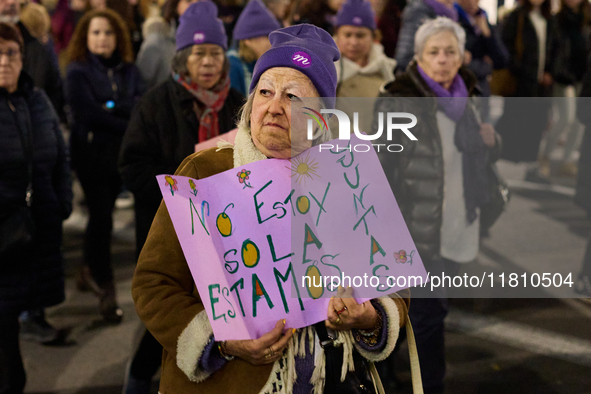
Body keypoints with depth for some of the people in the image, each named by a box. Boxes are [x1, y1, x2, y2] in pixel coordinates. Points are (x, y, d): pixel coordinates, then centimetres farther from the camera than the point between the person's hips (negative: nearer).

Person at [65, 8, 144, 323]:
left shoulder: (128, 70, 9)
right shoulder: (77, 72, -4)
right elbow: (88, 113, -15)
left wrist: (110, 108, -18)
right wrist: (127, 123, -13)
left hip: (121, 152, 4)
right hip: (92, 153, -4)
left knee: (101, 215, 12)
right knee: (101, 218, -7)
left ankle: (90, 272, 30)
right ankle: (106, 290, -2)